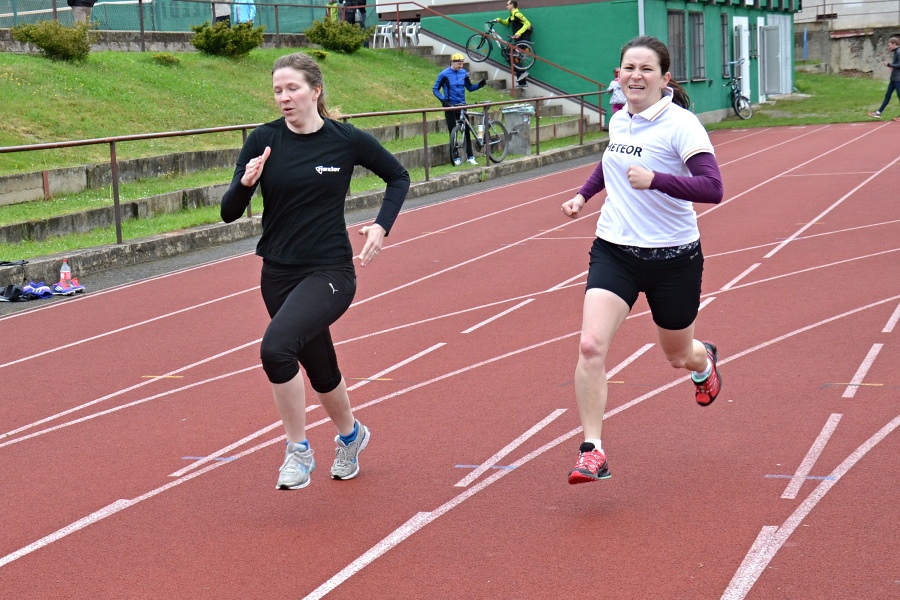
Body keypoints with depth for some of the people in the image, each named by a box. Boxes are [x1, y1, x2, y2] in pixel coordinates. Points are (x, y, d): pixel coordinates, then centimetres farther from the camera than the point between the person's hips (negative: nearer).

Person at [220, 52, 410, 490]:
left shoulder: (347, 140, -7)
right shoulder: (263, 140, -3)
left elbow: (399, 177, 10)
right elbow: (229, 212, -4)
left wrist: (381, 227, -4)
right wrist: (245, 183, -24)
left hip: (330, 272, -4)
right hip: (278, 275, 4)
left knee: (276, 347, -28)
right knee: (320, 370, 19)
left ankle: (298, 450, -9)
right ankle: (350, 435, 49)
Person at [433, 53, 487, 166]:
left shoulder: (463, 73, 5)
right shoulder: (444, 74, -7)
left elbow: (470, 87, 14)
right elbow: (435, 89, -3)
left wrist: (480, 84, -4)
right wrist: (443, 100, -17)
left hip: (462, 105, 4)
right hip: (450, 106, -4)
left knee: (467, 131, 2)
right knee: (453, 132, -1)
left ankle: (471, 157, 7)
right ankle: (455, 158, 5)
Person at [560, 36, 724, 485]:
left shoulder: (681, 124, -15)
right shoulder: (618, 121, 4)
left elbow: (712, 188, -26)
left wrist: (655, 179, -37)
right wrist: (584, 194, 18)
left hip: (673, 257, -4)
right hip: (614, 250, 4)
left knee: (678, 356, 17)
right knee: (591, 346, -18)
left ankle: (704, 361, 56)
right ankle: (592, 451, -13)